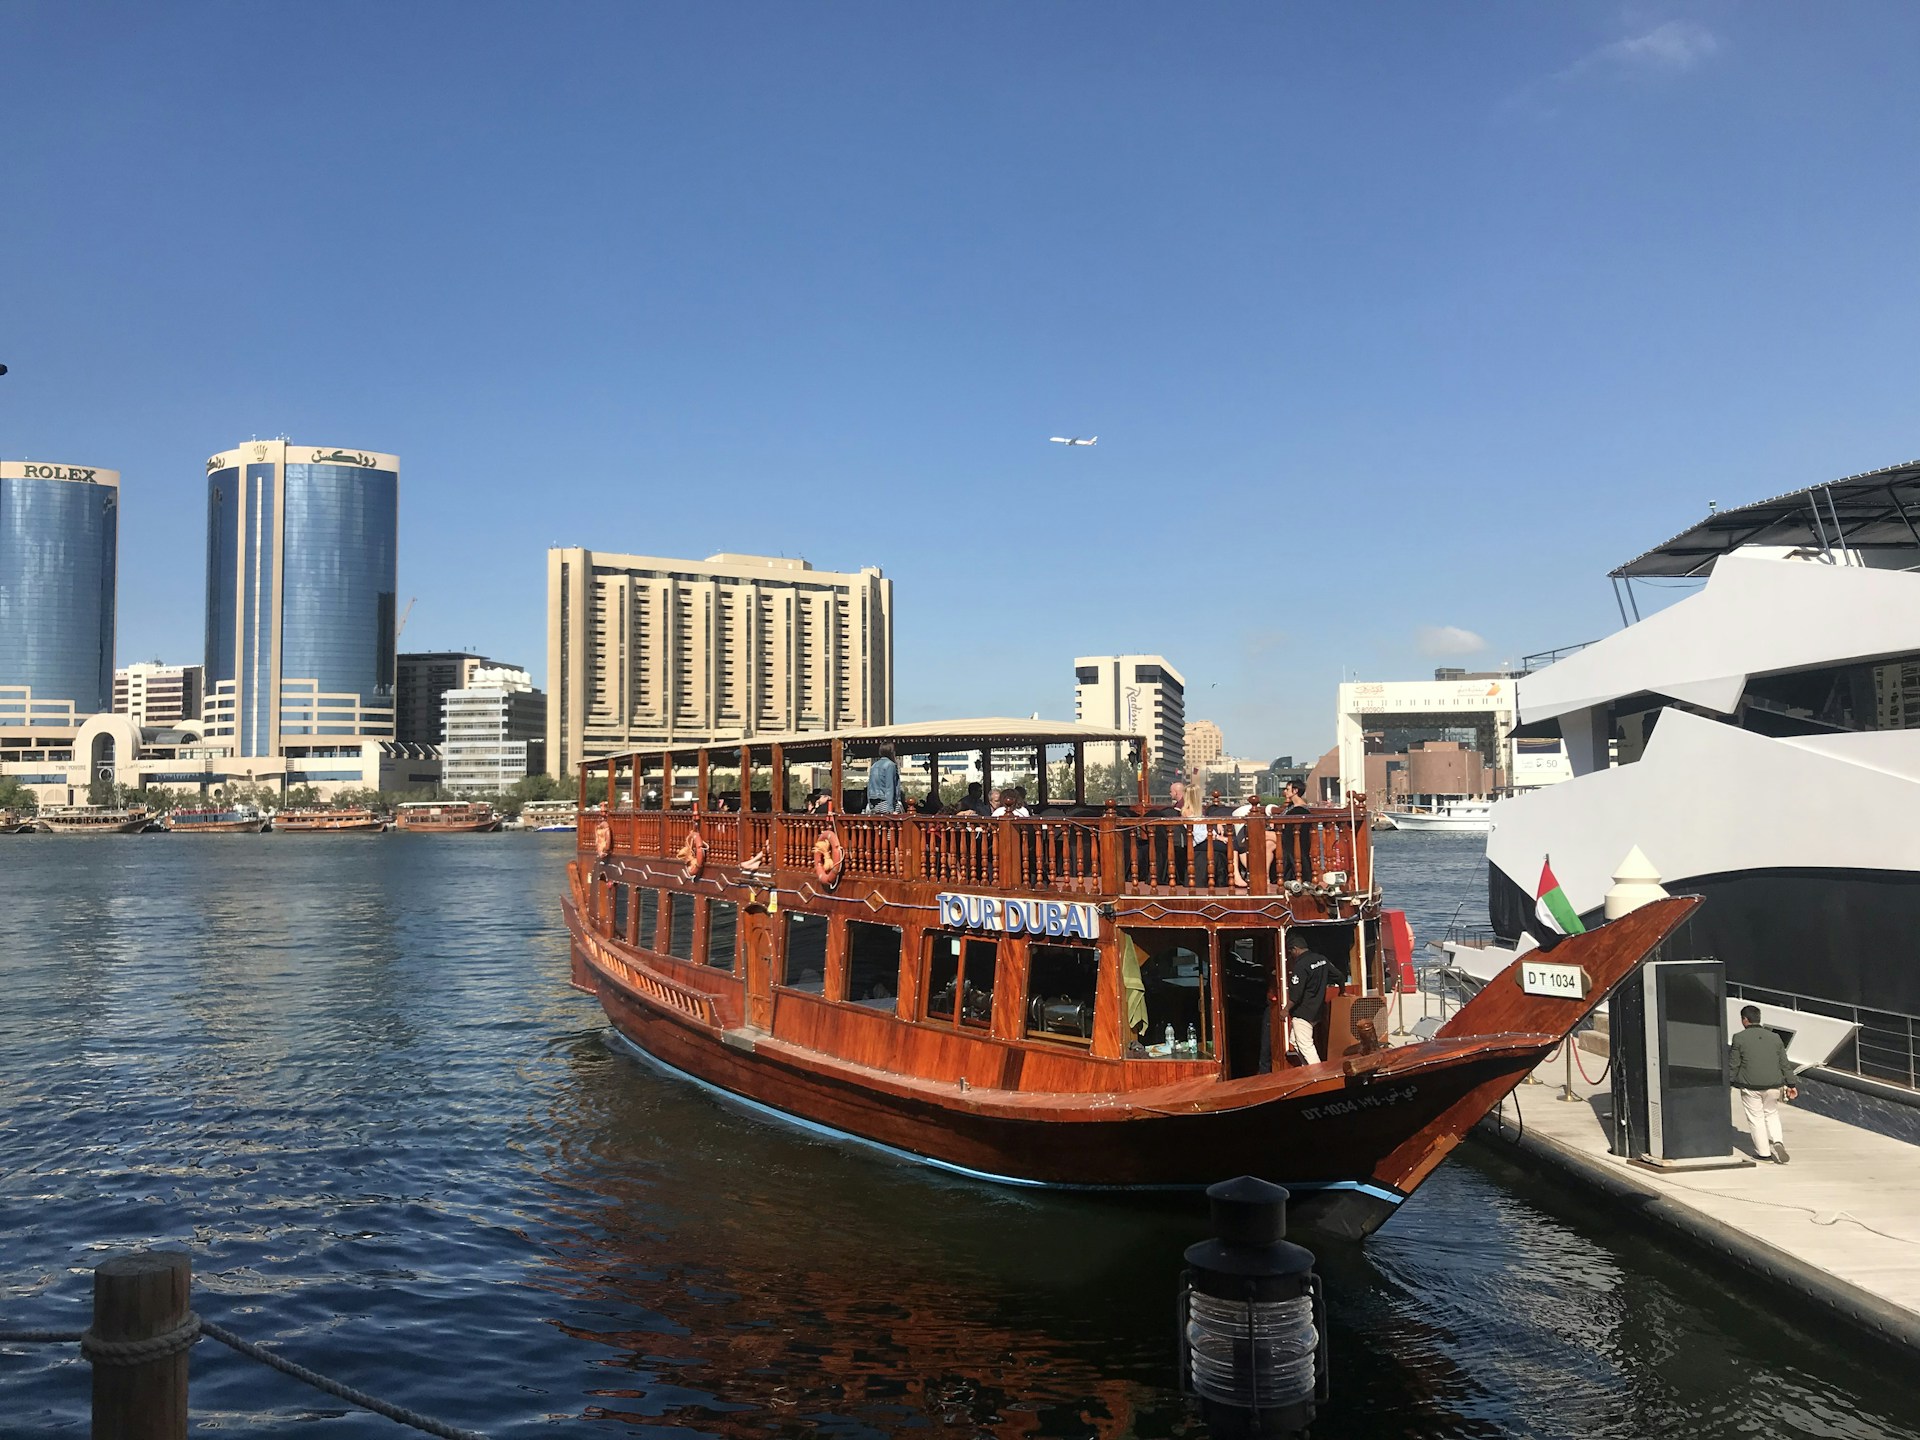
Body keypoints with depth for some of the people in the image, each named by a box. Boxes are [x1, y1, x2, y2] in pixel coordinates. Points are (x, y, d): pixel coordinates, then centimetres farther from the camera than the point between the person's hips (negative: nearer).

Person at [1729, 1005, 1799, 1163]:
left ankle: (1763, 1151, 11)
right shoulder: (1775, 1037, 5)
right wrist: (1790, 1084, 14)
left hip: (1750, 1086, -4)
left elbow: (1733, 1064, -5)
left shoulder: (1739, 1038, -7)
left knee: (1756, 1117, 8)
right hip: (1773, 1085, 4)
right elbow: (1785, 1064, 7)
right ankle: (1777, 1142, -1)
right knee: (1772, 1114, 20)